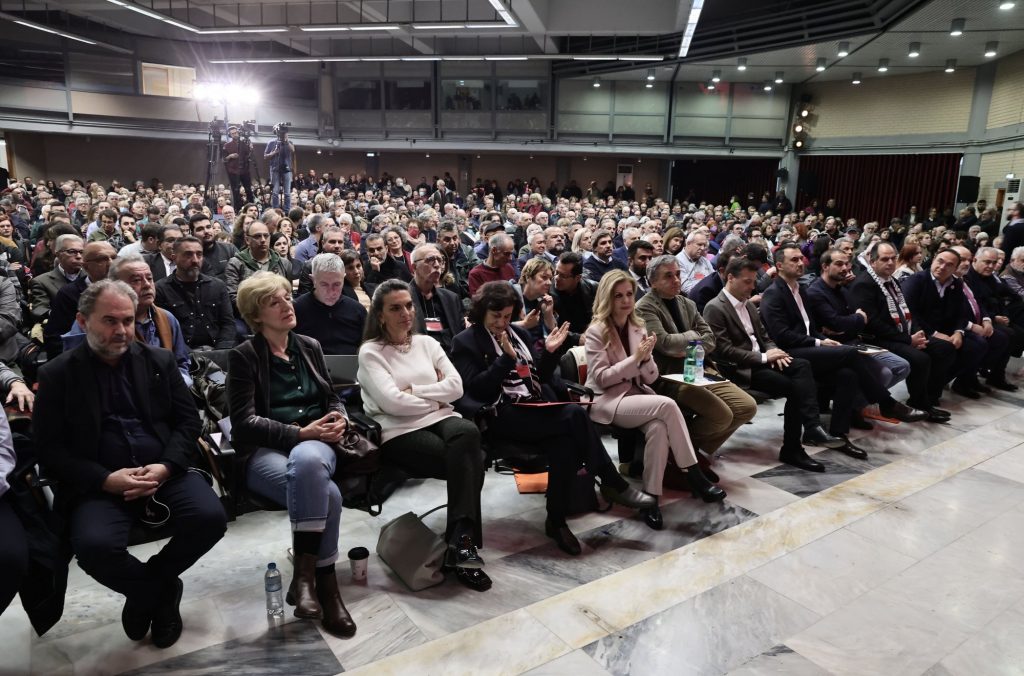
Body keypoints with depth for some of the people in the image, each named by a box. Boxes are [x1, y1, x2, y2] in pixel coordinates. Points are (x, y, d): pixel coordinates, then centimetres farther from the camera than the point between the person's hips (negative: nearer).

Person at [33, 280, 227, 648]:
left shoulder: (160, 361, 10)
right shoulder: (57, 374, 4)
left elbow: (189, 420, 7)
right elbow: (49, 448, 0)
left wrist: (165, 467, -11)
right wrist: (105, 480, -15)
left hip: (165, 472, 2)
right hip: (100, 484, -1)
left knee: (210, 517, -24)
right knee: (93, 545, -31)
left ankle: (149, 594, 7)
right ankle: (162, 591, 2)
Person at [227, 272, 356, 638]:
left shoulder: (310, 347, 17)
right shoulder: (244, 356, 2)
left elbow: (331, 397, 21)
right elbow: (244, 421, -7)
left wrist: (339, 417, -4)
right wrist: (299, 432, -17)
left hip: (315, 444, 3)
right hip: (264, 451, -3)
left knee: (306, 460, -38)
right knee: (326, 493, -35)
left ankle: (304, 572, -28)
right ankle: (325, 585, -20)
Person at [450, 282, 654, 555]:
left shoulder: (520, 334, 20)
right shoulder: (466, 342, 4)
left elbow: (541, 376, 20)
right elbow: (475, 388, -8)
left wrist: (549, 351, 2)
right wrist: (506, 358, -16)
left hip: (537, 408, 6)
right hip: (504, 415, -5)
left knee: (565, 444, -28)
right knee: (575, 415, -25)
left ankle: (556, 521, -13)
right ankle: (614, 484, -12)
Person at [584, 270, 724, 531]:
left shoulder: (638, 327, 10)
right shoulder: (596, 332, -7)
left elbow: (651, 377, 7)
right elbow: (601, 378, -13)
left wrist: (647, 358, -15)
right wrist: (635, 358, -18)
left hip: (636, 394, 5)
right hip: (606, 401, -5)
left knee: (658, 428, -30)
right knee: (667, 405, -29)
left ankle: (650, 499, -23)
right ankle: (694, 476, -20)